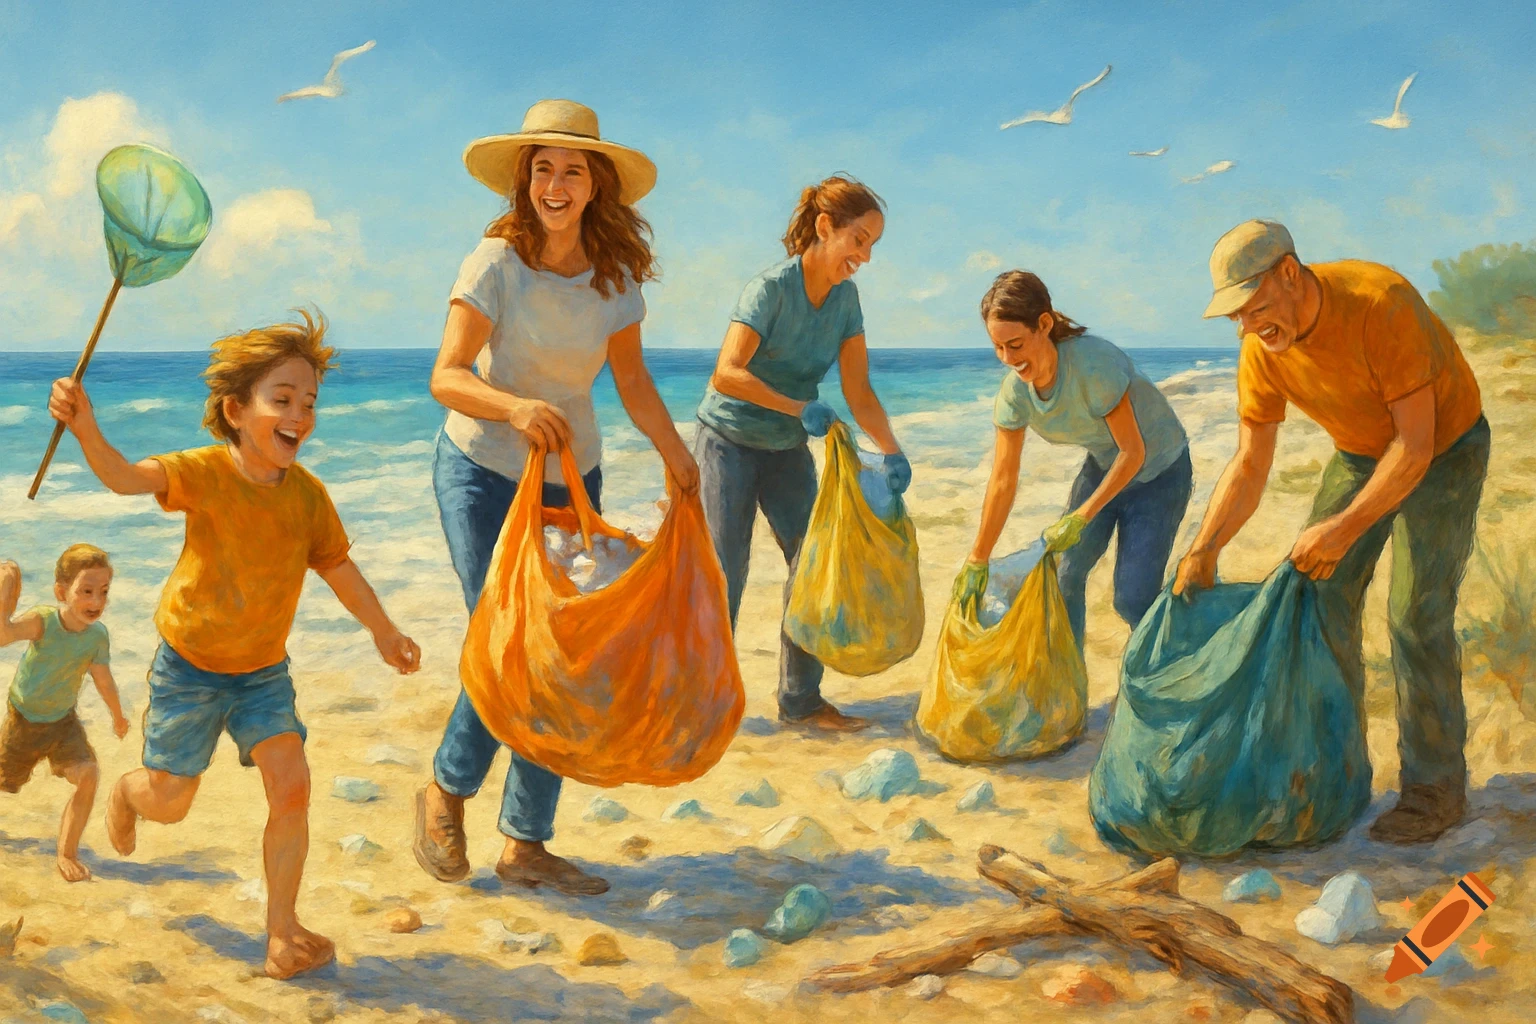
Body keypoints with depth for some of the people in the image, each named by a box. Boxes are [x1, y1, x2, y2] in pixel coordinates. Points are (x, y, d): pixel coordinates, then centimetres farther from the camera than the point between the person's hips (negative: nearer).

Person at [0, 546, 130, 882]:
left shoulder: (97, 634, -20)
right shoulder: (43, 620, -30)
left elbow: (104, 681, -4)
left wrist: (118, 716, 9)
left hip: (63, 719, 2)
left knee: (88, 776, -18)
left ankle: (67, 854, -4)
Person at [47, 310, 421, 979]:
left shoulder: (308, 495, -9)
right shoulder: (205, 473, -21)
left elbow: (339, 568, 6)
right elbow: (127, 477, -39)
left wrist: (383, 632, 17)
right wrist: (86, 429, -60)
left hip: (263, 671, 3)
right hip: (188, 667, -2)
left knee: (292, 789, -11)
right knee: (168, 803, 10)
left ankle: (282, 929, 5)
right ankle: (126, 794, 49)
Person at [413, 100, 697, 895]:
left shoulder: (616, 275, -1)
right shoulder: (495, 262, -15)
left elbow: (632, 380, 9)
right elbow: (446, 376, -23)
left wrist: (678, 459, 8)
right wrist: (514, 406, -41)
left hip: (574, 476, 5)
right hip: (483, 472, -4)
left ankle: (526, 845, 14)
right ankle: (446, 792, 17)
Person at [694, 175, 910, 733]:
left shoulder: (846, 298, -3)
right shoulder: (771, 287, -22)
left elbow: (859, 390, -5)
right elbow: (726, 375, -32)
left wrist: (891, 451, -18)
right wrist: (801, 407, -35)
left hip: (787, 449, 6)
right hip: (728, 441, -6)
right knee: (723, 576, -3)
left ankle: (801, 699, 13)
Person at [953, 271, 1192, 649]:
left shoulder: (1095, 365, -35)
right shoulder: (1014, 392, -17)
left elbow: (1133, 451, -25)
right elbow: (1003, 481, -11)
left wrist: (1081, 519, -26)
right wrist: (976, 563, -8)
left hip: (1158, 471, -5)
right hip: (1102, 465, 5)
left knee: (1132, 600, -11)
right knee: (1064, 575, -1)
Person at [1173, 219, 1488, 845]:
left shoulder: (1381, 302, -35)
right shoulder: (1261, 349, -17)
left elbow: (1416, 443, -31)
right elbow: (1250, 464, -9)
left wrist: (1346, 528, -37)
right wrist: (1204, 550, -20)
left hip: (1444, 449, -6)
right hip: (1360, 453, 6)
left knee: (1416, 615, -13)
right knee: (1322, 603, 0)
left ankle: (1435, 787, 1)